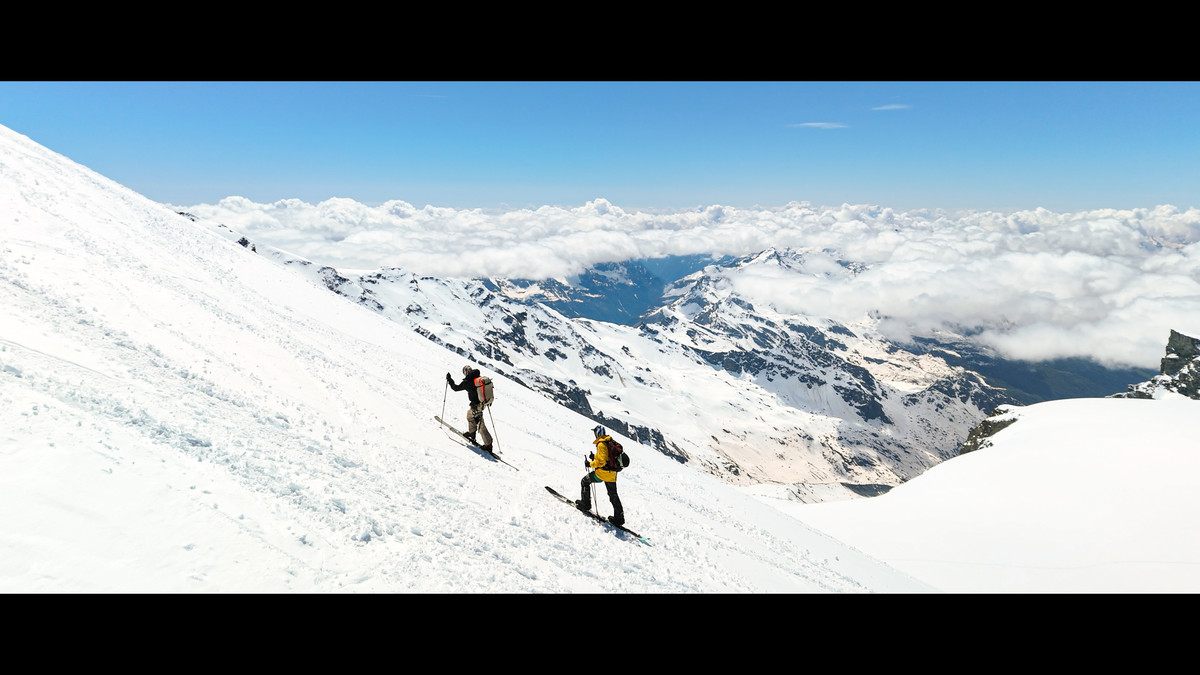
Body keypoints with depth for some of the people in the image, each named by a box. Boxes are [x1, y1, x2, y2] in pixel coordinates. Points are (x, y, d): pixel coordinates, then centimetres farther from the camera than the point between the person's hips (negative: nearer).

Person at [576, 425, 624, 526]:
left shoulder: (601, 444, -18)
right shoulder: (610, 442, 9)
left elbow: (601, 462, -24)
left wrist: (590, 464, -11)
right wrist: (595, 456, 16)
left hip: (602, 472, -8)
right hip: (612, 474, 8)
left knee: (584, 482, 14)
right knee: (613, 495, 15)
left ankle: (585, 504, 20)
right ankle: (619, 517, 16)